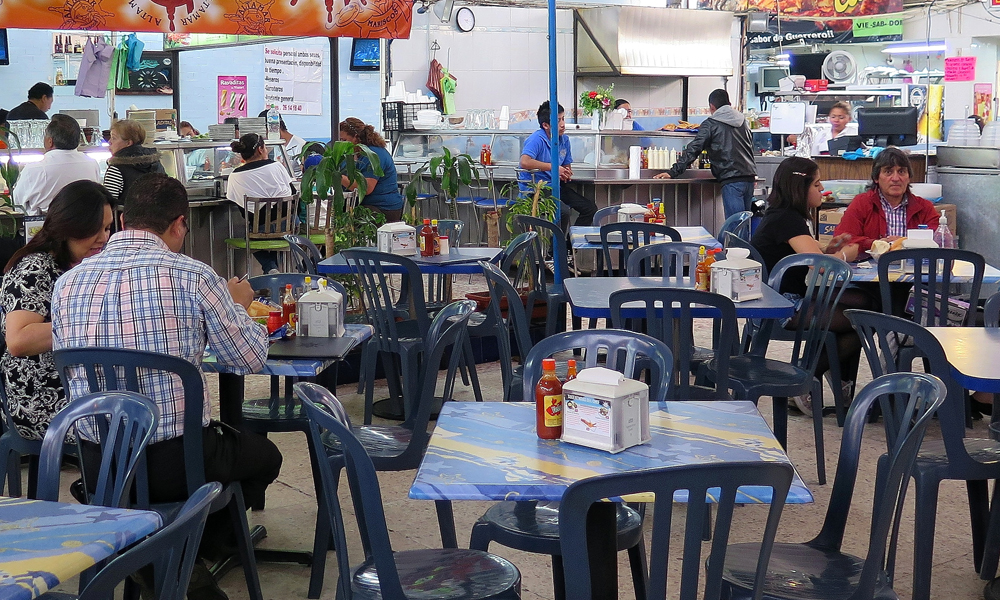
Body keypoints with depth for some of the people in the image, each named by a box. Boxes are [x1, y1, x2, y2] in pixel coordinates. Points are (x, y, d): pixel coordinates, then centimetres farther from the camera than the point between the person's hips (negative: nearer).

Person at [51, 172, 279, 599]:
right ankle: (191, 556, 16)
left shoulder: (67, 283, 0)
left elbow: (68, 368, 13)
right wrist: (238, 305, 17)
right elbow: (251, 360, -4)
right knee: (265, 455, 26)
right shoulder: (193, 276, -12)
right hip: (175, 464, -5)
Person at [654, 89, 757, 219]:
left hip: (731, 180, -7)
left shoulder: (710, 124, 0)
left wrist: (673, 172, -6)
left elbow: (693, 150, -6)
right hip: (749, 178, 7)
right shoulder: (743, 121, 20)